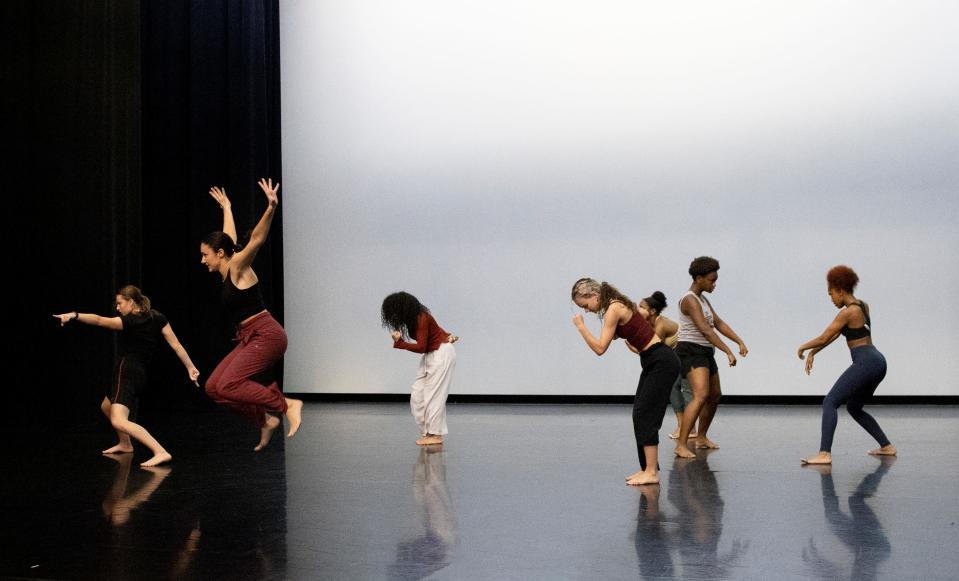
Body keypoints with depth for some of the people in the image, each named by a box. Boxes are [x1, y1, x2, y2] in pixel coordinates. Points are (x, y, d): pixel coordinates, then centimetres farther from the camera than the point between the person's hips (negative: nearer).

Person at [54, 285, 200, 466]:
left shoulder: (131, 321, -12)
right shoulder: (158, 318, 6)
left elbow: (99, 320, -22)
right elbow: (176, 345, 4)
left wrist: (74, 315, -28)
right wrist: (190, 367, 5)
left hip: (126, 372, -9)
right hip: (141, 374, 9)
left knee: (119, 422, -24)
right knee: (107, 407, 33)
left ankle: (161, 452, -37)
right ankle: (125, 444, 49)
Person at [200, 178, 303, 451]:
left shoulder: (238, 266, -7)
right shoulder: (226, 270, 13)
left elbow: (257, 238, -23)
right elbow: (229, 238, 30)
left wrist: (271, 208, -38)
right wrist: (226, 208, 44)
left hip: (266, 335, -9)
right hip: (250, 338, 9)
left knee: (228, 385, -21)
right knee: (213, 387, 4)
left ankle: (287, 405, -14)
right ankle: (264, 420, 9)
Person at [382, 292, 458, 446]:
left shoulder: (421, 319, -24)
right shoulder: (412, 318, 2)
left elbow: (420, 347, -26)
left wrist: (399, 342, -24)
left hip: (442, 353, -9)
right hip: (429, 356, 9)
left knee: (433, 395, -9)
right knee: (417, 395, 4)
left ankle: (436, 435, -4)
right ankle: (427, 432, 7)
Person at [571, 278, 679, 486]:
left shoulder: (613, 310, -18)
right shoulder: (618, 304, 9)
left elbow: (600, 348, -21)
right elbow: (644, 313, 29)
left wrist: (580, 326, -14)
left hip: (662, 362, -10)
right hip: (653, 361, 10)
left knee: (645, 416, -8)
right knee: (640, 415, 10)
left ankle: (651, 472, -6)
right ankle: (648, 468, 15)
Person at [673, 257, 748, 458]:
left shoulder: (703, 299, 15)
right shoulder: (690, 300, -16)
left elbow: (718, 323, 17)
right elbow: (705, 330, -25)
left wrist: (739, 341, 6)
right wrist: (728, 352, -28)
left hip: (705, 352, 10)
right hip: (691, 351, -10)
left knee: (715, 396, 19)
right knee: (701, 395, -25)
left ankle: (701, 438, 36)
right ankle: (681, 445, -27)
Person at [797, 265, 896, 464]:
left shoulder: (848, 312, -13)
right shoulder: (862, 306, 16)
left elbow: (823, 338, -10)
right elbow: (834, 335, 19)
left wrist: (803, 347, 8)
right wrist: (813, 352, 18)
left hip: (865, 363, -10)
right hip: (877, 361, 10)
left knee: (830, 402, -11)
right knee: (854, 407, 24)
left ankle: (824, 454, -20)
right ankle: (887, 446, 27)